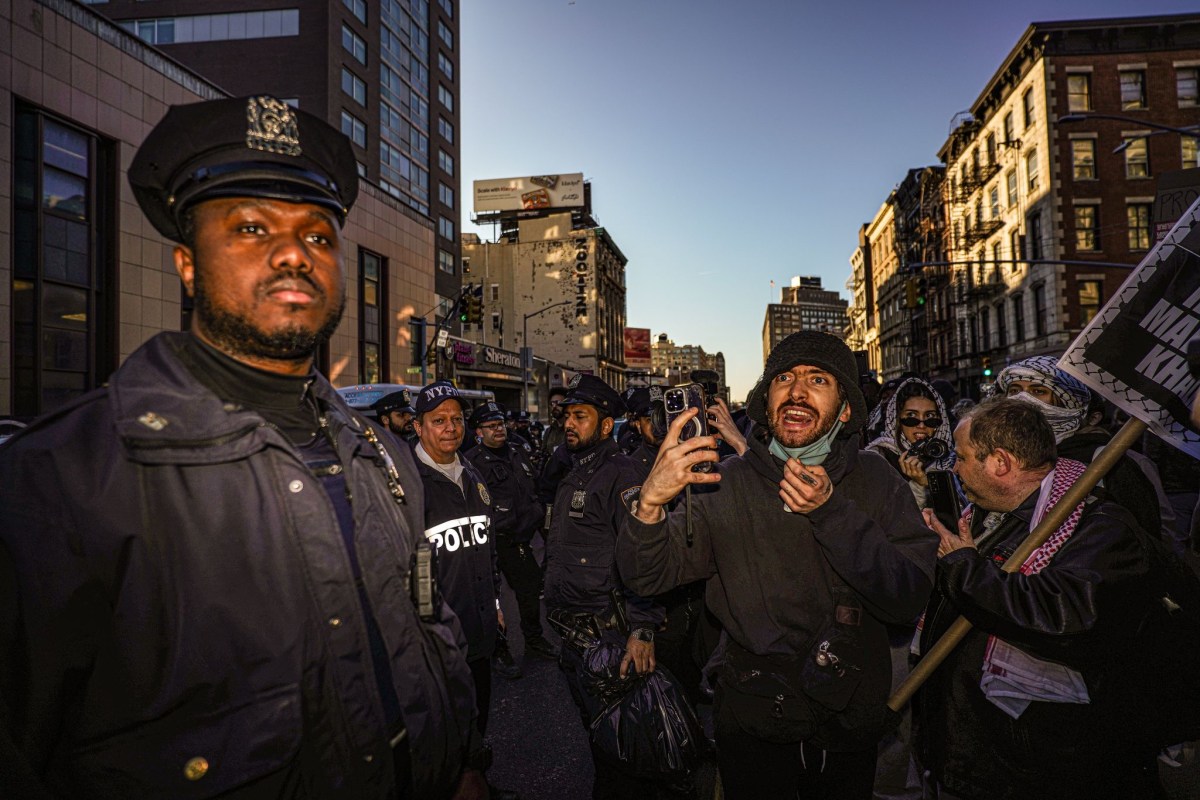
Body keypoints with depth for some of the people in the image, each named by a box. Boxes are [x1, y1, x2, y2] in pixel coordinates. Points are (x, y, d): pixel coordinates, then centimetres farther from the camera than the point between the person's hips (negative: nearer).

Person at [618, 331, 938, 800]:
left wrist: (831, 511, -28)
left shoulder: (876, 480, -8)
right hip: (753, 723, -1)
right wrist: (649, 501, -37)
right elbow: (647, 577, -16)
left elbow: (909, 601, -16)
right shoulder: (729, 483, -11)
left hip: (850, 724, 2)